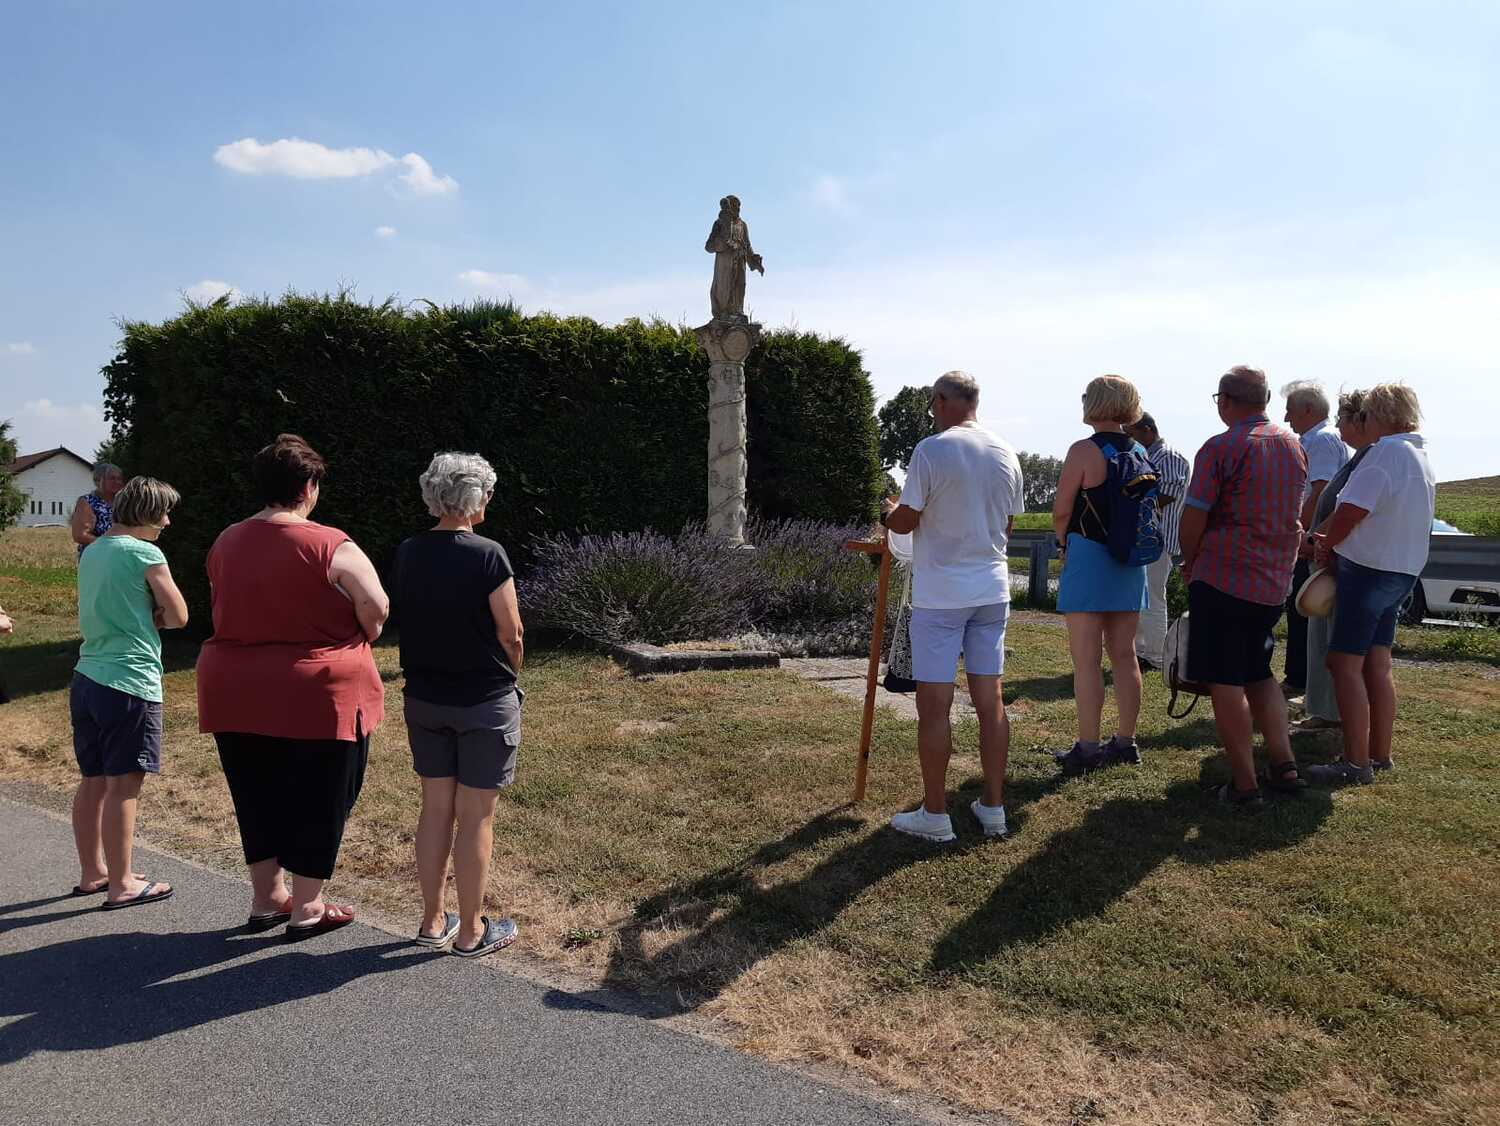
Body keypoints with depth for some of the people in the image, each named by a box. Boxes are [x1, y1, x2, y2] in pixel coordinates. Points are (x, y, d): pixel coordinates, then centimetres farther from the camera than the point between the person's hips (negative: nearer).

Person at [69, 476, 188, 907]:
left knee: (93, 781, 16)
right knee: (123, 787, -2)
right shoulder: (146, 555, -12)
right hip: (129, 683, -8)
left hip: (87, 678, 8)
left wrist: (140, 615, 5)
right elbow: (178, 617, -7)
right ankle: (121, 885, 5)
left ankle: (92, 872, 28)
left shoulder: (91, 552, 13)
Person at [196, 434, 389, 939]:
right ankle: (306, 909, 18)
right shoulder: (330, 546, -14)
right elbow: (376, 608, -16)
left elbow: (228, 610, 14)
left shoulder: (225, 542, 5)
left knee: (258, 797, 18)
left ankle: (266, 899, 30)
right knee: (318, 801, 9)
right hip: (316, 695, -5)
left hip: (236, 692, 6)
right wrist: (356, 642, 2)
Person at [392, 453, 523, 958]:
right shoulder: (487, 556, -17)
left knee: (435, 808, 16)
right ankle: (471, 932, 16)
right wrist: (506, 676, 6)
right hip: (484, 703, -5)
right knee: (476, 817, 5)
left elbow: (406, 624, 7)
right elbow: (511, 636, -13)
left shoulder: (406, 555, 0)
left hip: (424, 699, 6)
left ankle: (433, 921, 27)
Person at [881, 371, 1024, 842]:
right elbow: (1007, 525, 15)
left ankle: (934, 815, 9)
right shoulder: (1006, 455, 7)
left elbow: (904, 522, -9)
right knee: (990, 702, 11)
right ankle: (993, 807, 19)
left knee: (934, 705, 2)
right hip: (992, 591, 6)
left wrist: (888, 512, 13)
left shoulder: (931, 450, -12)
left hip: (940, 595, -6)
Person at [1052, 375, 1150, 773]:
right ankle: (1125, 741, 20)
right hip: (1130, 561, 7)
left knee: (1085, 659, -3)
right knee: (1124, 654, 12)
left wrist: (1066, 542, 7)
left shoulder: (1084, 450, -12)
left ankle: (1088, 749, 0)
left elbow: (1061, 511, -11)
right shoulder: (1140, 452, 8)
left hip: (1088, 559, -7)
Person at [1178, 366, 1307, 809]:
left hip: (1222, 579, -7)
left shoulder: (1220, 448, -12)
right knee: (1259, 675, 20)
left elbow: (1193, 519, -11)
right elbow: (1292, 513, 17)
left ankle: (1245, 785, 2)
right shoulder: (1294, 446, 10)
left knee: (1226, 684, -1)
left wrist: (1189, 564, 5)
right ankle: (1283, 767, 18)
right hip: (1274, 582, 7)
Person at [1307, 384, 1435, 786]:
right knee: (1377, 663, 14)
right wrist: (1332, 540, 11)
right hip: (1403, 570, 10)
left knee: (1344, 663, -6)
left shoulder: (1387, 452, -16)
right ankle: (1380, 755, 21)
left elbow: (1351, 512, -21)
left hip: (1369, 569, -10)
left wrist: (1325, 545, -4)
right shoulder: (1422, 457, 15)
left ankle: (1357, 763, -6)